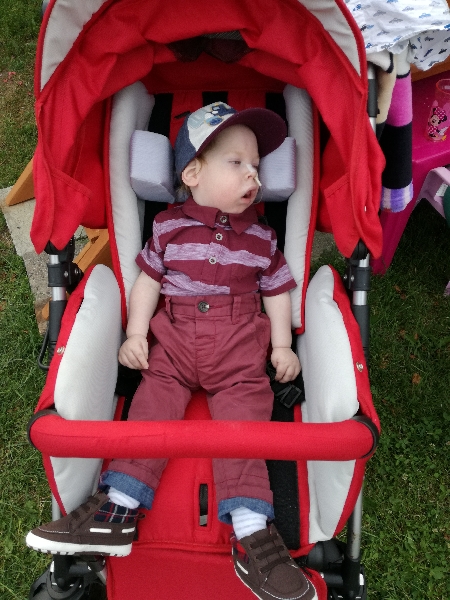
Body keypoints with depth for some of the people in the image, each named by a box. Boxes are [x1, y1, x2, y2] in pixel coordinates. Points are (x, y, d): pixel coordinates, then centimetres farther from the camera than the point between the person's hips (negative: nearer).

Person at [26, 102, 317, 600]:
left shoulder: (261, 236, 9)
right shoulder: (170, 228, 5)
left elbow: (277, 290, 13)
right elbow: (147, 281, 9)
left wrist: (282, 347, 4)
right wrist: (135, 335, 1)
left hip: (240, 351, 0)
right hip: (174, 342, 1)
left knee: (242, 416, -14)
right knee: (151, 405, -12)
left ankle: (250, 532, -14)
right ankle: (116, 510, -10)